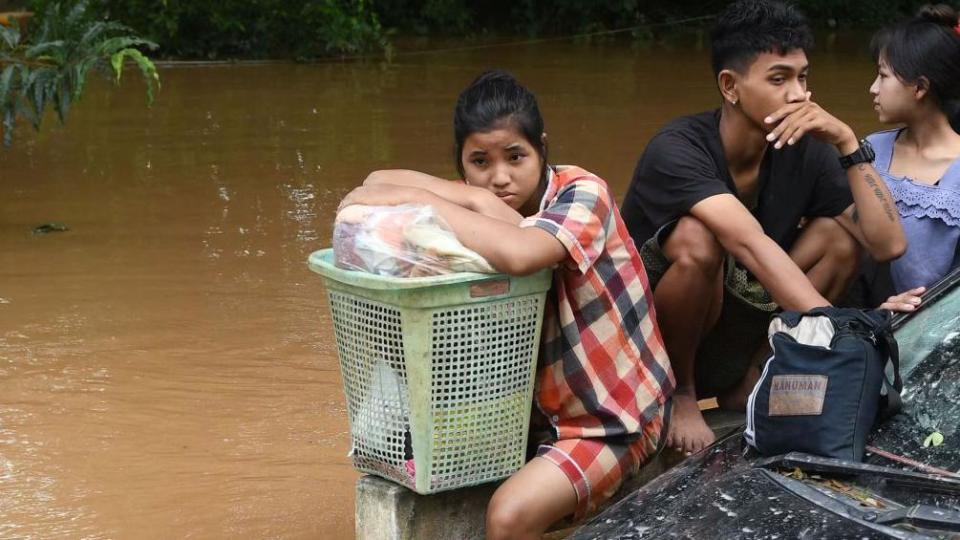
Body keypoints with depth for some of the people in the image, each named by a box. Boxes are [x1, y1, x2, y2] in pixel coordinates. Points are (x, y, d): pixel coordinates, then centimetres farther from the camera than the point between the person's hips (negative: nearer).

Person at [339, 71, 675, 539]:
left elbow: (518, 254, -40)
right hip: (539, 407, 7)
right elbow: (377, 184, -14)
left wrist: (416, 198, -30)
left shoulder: (581, 193, -19)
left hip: (612, 419, -7)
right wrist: (476, 201, -29)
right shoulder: (484, 209, -2)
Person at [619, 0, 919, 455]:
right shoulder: (677, 150, -25)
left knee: (841, 233, -12)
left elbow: (888, 244, -16)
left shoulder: (805, 151, -8)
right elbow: (752, 245, -40)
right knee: (696, 241, -35)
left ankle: (747, 383, -3)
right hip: (647, 345, -5)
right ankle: (678, 394, -10)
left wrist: (847, 143, -24)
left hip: (731, 344, 5)